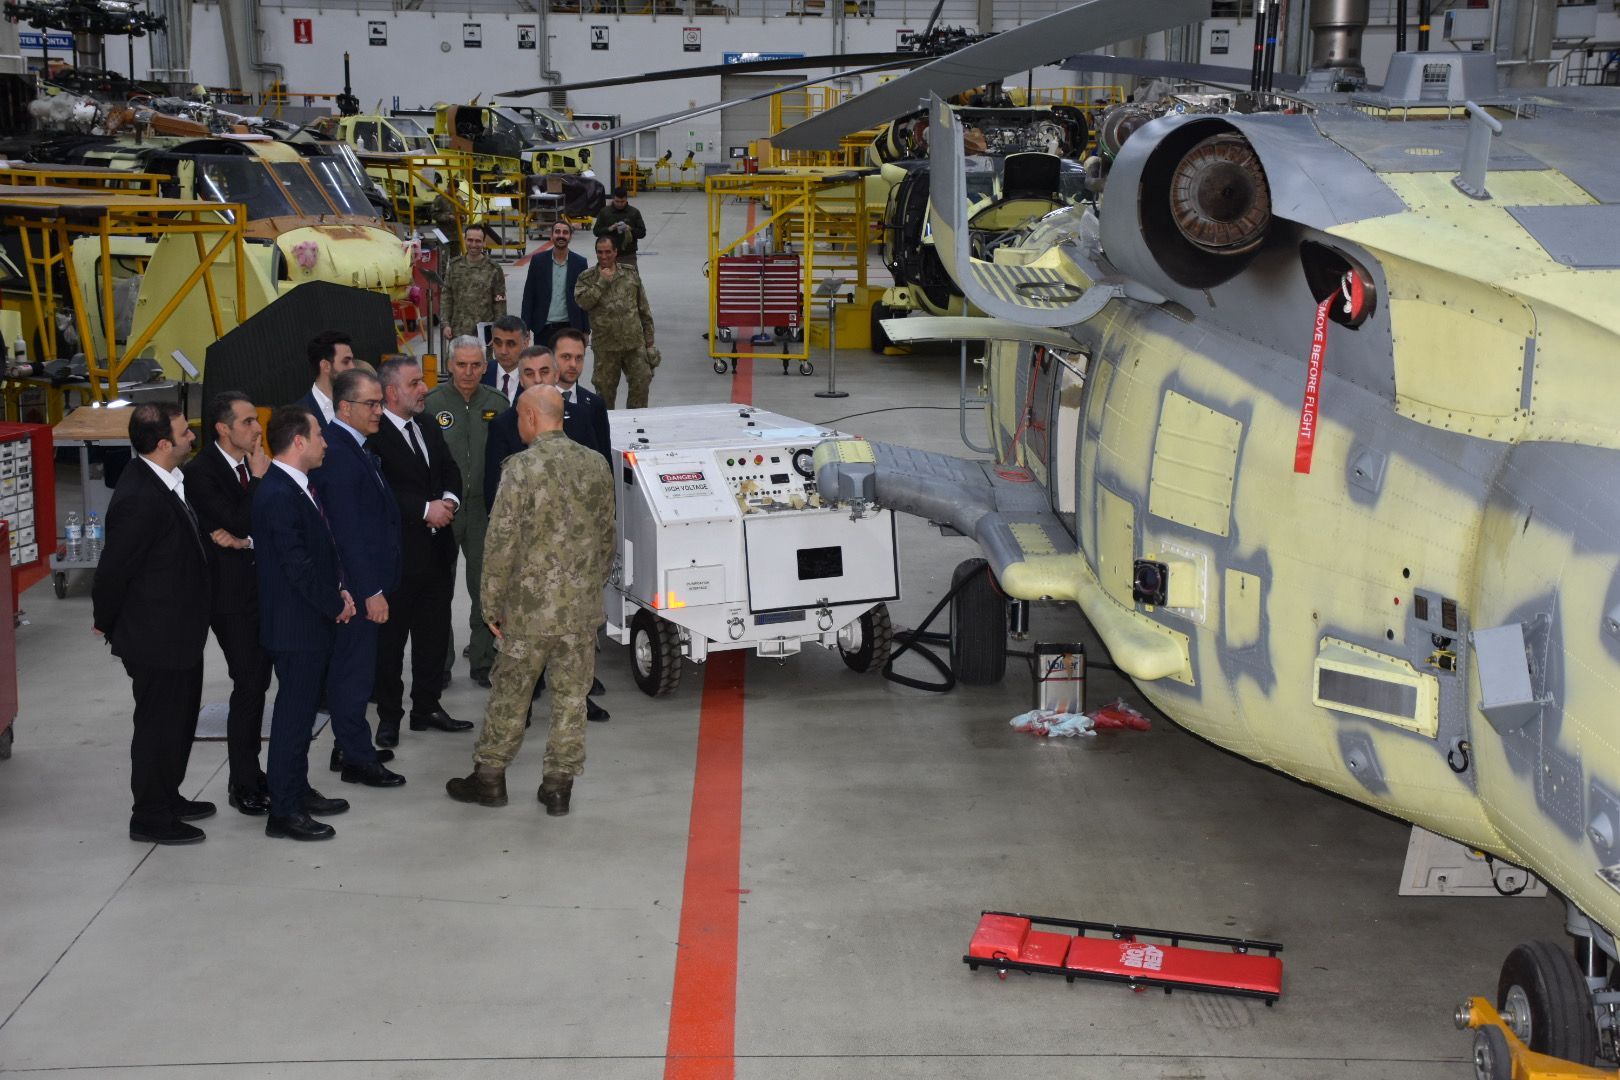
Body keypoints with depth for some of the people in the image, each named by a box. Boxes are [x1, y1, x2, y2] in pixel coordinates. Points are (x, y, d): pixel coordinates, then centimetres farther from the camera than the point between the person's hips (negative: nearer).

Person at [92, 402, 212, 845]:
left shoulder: (168, 480, 2)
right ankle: (150, 817, 21)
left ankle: (167, 797, 39)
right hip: (157, 638, -9)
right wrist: (107, 624, -8)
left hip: (179, 631, 9)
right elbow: (113, 570, -20)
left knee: (180, 718, 22)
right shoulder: (139, 500, -28)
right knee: (159, 724, 6)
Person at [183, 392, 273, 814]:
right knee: (249, 685, -6)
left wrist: (245, 539, -11)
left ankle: (250, 772, 23)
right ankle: (243, 783, 5)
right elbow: (237, 524, -21)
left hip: (264, 585, 6)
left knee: (257, 682, 12)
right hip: (232, 591, -6)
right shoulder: (200, 472, -12)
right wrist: (259, 479, -14)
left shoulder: (255, 465, 7)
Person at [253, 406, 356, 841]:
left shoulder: (299, 487, 10)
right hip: (296, 625, -10)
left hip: (314, 622, 10)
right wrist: (335, 604, -12)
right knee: (294, 714, -2)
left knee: (302, 709, 18)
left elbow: (323, 548, 18)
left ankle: (298, 791, 31)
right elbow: (297, 565, -23)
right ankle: (283, 812, 6)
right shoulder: (277, 495, -22)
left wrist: (340, 589, 4)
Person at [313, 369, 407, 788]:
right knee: (354, 671, 0)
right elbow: (348, 531, -22)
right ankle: (357, 760, 9)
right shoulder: (338, 455, -19)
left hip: (364, 582, 10)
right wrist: (371, 591, -21)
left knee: (353, 669, 18)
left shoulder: (351, 447, 12)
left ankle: (354, 747, 29)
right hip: (356, 585, -10)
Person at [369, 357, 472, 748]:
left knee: (434, 634, 15)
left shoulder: (429, 428, 12)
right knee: (390, 637, 4)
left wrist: (449, 500, -5)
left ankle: (427, 707, 27)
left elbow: (451, 471, 15)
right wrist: (426, 509, -21)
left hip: (437, 550, 8)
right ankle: (389, 715, 15)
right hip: (397, 554, -7)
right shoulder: (373, 436, -14)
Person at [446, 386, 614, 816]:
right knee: (571, 696, 10)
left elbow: (502, 544, -13)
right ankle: (558, 785, 17)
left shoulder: (522, 468, -14)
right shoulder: (596, 465, 2)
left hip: (531, 606, -4)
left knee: (510, 694, 11)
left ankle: (489, 776, 24)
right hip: (583, 607, 4)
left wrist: (492, 606, -4)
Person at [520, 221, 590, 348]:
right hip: (543, 328, 0)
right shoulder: (538, 260, 1)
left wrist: (586, 331, 2)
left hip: (569, 328, 0)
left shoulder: (579, 262, 2)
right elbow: (528, 296, 3)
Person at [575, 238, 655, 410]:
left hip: (634, 342, 1)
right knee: (605, 388, 7)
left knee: (641, 382, 0)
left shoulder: (631, 275, 7)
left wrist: (649, 342, 8)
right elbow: (583, 302, -16)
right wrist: (602, 282, -15)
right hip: (606, 345, -1)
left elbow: (644, 311, 10)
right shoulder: (587, 278, 3)